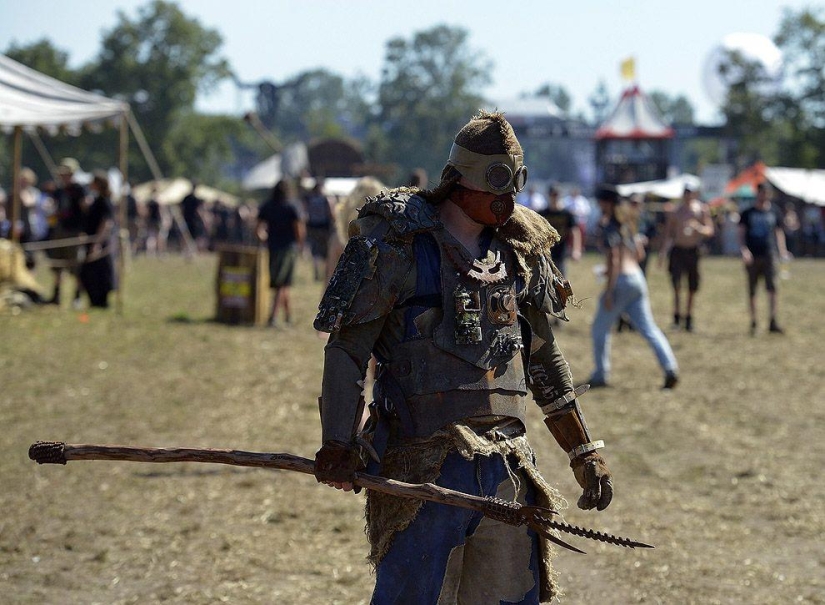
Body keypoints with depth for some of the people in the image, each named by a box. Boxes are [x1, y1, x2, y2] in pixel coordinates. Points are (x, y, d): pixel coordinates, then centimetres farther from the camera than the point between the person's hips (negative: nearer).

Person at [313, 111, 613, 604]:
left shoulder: (519, 251, 13)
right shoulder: (398, 245, -4)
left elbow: (545, 360, 21)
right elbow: (347, 349, -6)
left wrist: (585, 452, 19)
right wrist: (338, 444, -18)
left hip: (508, 467, 6)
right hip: (425, 465, -5)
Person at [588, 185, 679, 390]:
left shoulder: (610, 227, -10)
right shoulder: (625, 225, 16)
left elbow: (613, 259, -18)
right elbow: (638, 253, 24)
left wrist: (609, 291, -20)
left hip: (621, 280, -8)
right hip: (638, 279, 8)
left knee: (599, 329, 7)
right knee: (648, 328, 4)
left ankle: (601, 375, 10)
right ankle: (670, 367, -13)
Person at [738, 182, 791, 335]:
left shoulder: (773, 213, 11)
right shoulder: (748, 213, 6)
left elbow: (779, 232, 19)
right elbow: (741, 232, 1)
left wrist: (783, 252, 10)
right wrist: (743, 249, -16)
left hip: (769, 255, 0)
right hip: (752, 256, 0)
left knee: (772, 287, -14)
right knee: (752, 291, 4)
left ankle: (773, 322, -16)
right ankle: (753, 323, 13)